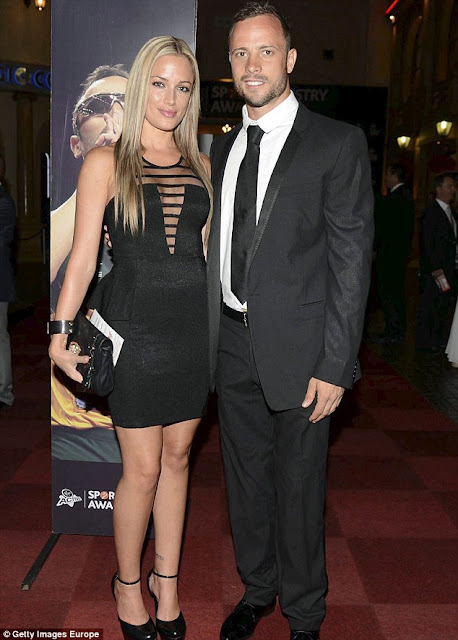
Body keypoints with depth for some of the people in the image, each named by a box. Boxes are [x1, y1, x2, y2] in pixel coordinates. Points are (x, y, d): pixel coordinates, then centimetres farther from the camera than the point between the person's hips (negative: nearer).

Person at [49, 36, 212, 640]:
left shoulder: (200, 165, 11)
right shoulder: (106, 162, -1)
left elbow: (205, 248, 14)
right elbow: (83, 256, -4)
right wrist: (60, 332, -12)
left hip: (193, 323, 4)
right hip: (134, 324, -4)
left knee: (178, 456, 12)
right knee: (142, 470, 2)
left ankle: (167, 579, 30)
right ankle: (128, 583, 27)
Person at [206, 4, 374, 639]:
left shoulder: (338, 144, -7)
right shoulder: (223, 147, 11)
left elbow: (351, 260, -11)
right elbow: (218, 249, 14)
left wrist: (334, 366, -15)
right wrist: (210, 335, 7)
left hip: (297, 348, -5)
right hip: (233, 343, 5)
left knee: (298, 487, 9)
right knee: (245, 478, 18)